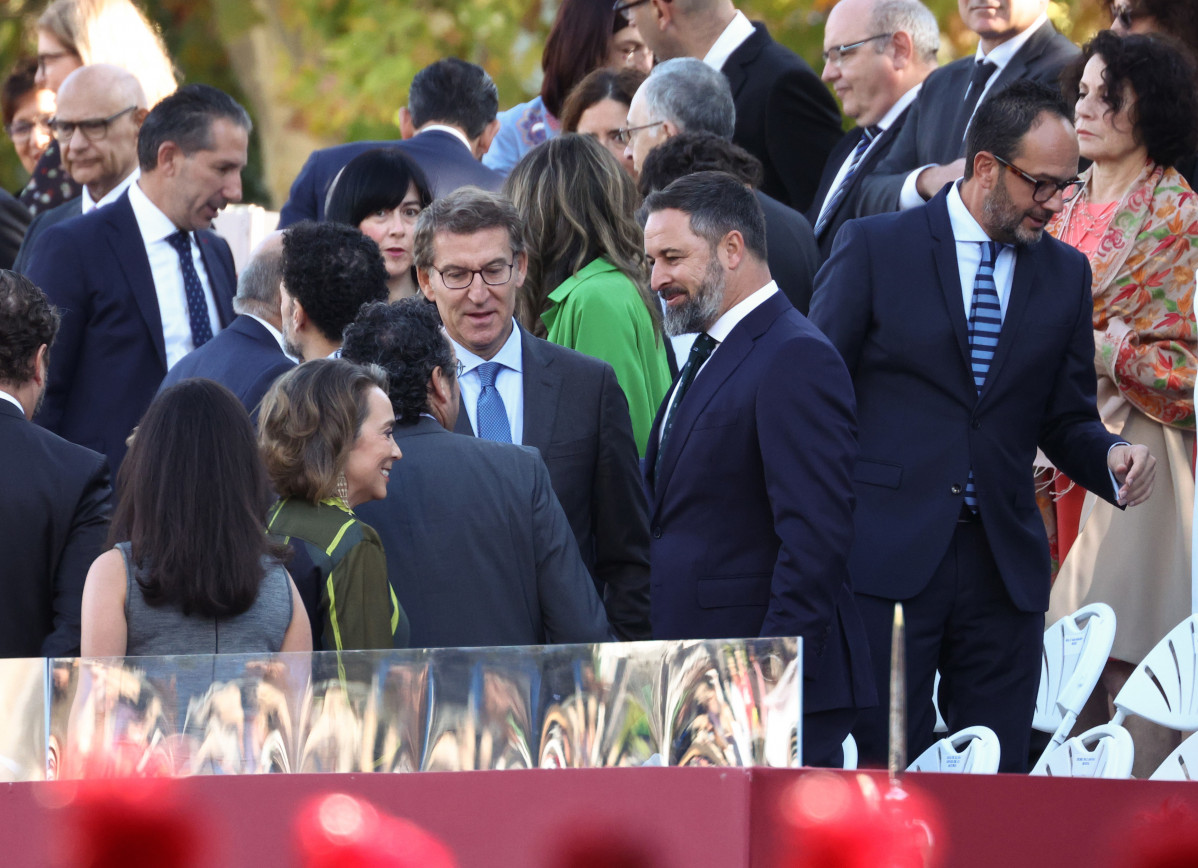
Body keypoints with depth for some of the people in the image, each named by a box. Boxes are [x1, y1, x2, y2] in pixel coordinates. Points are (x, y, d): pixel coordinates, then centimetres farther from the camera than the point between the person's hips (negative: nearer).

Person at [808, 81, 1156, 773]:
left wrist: (1113, 457, -7)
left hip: (1005, 567, 3)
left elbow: (1067, 421, 16)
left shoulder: (1066, 275, 12)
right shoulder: (875, 247, 0)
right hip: (887, 560, -3)